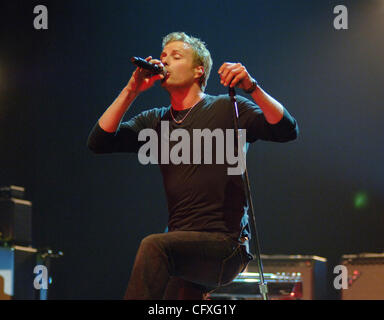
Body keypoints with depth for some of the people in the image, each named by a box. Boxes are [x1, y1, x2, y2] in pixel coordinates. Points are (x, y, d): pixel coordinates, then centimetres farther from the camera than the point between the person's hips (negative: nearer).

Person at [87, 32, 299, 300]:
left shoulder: (227, 109, 2)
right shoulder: (155, 121, 17)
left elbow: (287, 130, -10)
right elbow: (99, 142, 6)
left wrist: (251, 87, -24)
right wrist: (131, 91, -1)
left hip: (226, 244, -6)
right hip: (181, 245, 6)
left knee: (154, 246, -29)